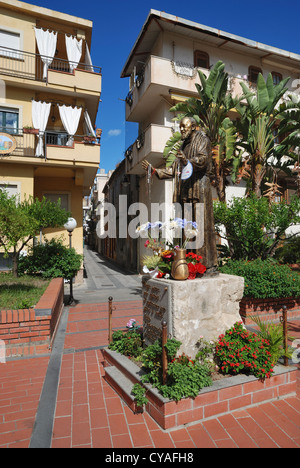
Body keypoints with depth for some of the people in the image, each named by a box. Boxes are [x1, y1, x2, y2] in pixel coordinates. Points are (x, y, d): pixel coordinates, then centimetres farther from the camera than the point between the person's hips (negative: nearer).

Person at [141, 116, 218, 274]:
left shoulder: (201, 139, 6)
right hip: (184, 191, 7)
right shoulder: (184, 146, 28)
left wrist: (188, 161, -31)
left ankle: (210, 265, -9)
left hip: (199, 187, -7)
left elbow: (203, 159, -13)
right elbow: (173, 170, 28)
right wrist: (154, 170, 21)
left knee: (202, 225, -12)